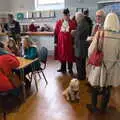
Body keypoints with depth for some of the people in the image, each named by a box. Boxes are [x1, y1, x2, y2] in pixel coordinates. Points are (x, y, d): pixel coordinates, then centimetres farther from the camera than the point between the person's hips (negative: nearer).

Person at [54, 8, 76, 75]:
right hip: (61, 42, 2)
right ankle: (63, 68, 26)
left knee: (69, 55, 6)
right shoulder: (59, 22, 2)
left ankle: (70, 69, 19)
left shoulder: (72, 23, -3)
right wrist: (56, 42, 2)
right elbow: (56, 33, 5)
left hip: (69, 42, -2)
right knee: (62, 55, 11)